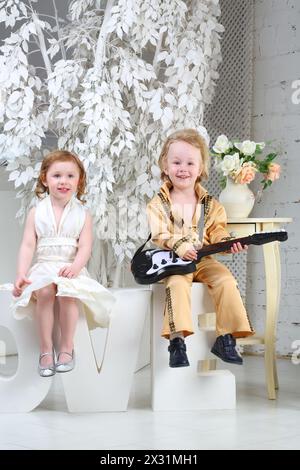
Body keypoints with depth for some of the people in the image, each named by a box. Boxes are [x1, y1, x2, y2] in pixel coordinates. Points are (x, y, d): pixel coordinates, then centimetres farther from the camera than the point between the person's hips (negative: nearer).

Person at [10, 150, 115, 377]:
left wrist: (75, 266, -22)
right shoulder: (36, 213, 10)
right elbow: (28, 245, 3)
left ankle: (67, 347, -18)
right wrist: (21, 274, -11)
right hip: (44, 267, 1)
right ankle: (46, 349, -23)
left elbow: (85, 247, -2)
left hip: (70, 269, -1)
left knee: (67, 292, -33)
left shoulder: (82, 214, 7)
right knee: (44, 290, -32)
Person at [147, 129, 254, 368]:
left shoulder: (211, 204, 11)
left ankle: (226, 337, -12)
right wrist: (179, 245, -24)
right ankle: (177, 339, -30)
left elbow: (217, 232, 8)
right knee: (177, 283, -33)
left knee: (226, 280, -21)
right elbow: (159, 235, -7)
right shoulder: (158, 204, 2)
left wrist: (228, 243, -14)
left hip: (203, 259, 3)